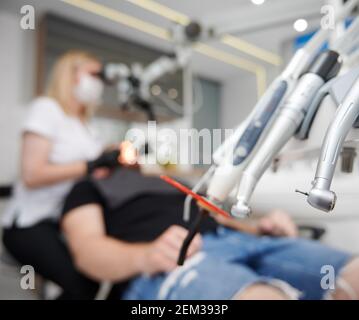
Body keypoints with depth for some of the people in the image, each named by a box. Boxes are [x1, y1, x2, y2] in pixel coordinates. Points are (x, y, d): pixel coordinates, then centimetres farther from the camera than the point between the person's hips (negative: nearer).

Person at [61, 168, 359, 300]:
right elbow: (86, 249, 5)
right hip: (166, 265, -6)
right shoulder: (89, 188, 24)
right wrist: (146, 255, -18)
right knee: (268, 296, -40)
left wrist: (258, 227, 5)